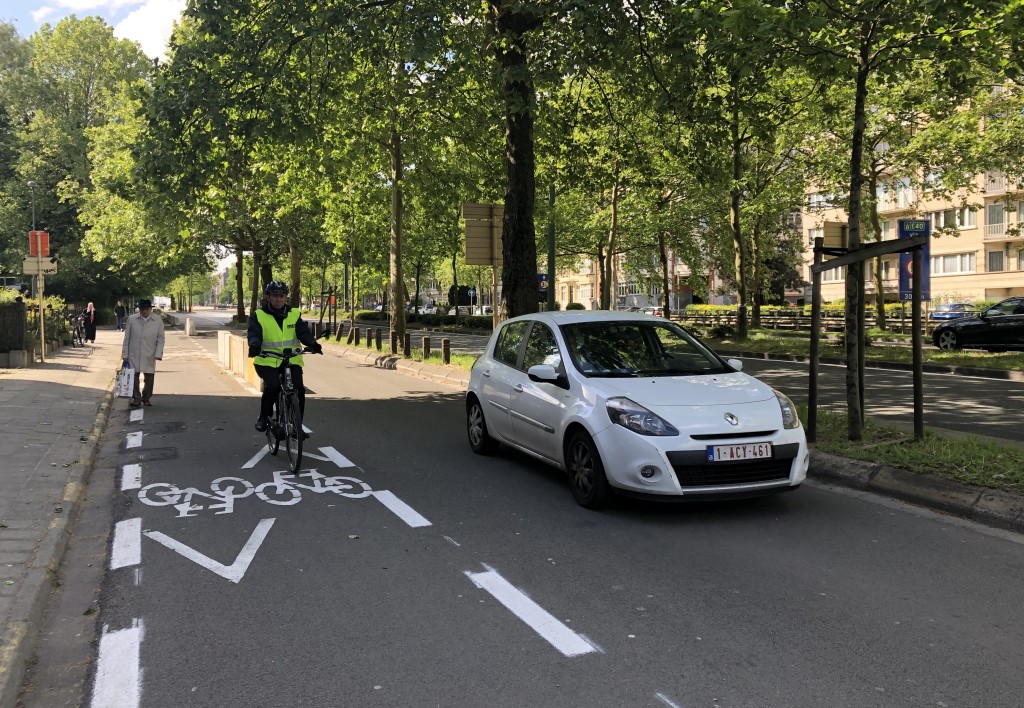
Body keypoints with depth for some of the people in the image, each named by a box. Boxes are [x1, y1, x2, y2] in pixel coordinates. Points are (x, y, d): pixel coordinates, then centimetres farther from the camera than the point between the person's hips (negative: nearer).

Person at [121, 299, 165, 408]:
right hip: (134, 356, 0)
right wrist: (125, 355, 1)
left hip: (149, 357, 0)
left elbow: (160, 339, 2)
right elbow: (127, 339, 3)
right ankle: (136, 398, 9)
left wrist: (158, 355, -7)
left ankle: (146, 398, 23)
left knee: (149, 378, 7)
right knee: (133, 377, -1)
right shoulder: (131, 320, 1)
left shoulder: (158, 322, 0)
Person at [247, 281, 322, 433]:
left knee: (299, 389, -15)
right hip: (267, 361, -2)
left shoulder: (294, 314, 10)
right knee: (272, 385, -27)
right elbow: (254, 333, -10)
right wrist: (254, 345, -33)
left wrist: (313, 343, -23)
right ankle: (264, 417, -1)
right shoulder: (258, 316, 4)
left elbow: (303, 332, -2)